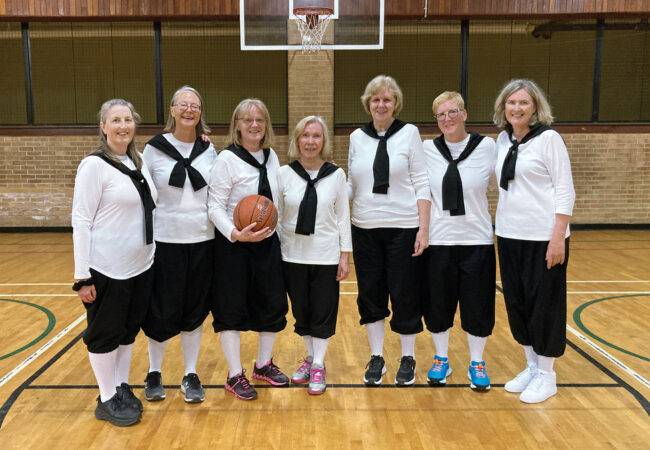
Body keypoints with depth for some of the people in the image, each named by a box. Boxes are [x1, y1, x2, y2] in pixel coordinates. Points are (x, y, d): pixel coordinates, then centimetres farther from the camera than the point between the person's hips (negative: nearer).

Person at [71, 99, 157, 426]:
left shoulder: (139, 163, 9)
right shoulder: (94, 165, -12)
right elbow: (81, 221, -14)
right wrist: (82, 276, -16)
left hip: (140, 265, 7)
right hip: (107, 269, -7)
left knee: (130, 328, 16)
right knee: (105, 332, 7)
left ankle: (122, 387, 33)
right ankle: (107, 400, 22)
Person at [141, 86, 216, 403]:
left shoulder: (209, 151, 5)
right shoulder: (154, 149, -3)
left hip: (202, 240, 2)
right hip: (166, 241, -2)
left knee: (195, 311, 10)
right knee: (162, 312, 4)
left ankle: (191, 376, 24)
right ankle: (154, 373, 27)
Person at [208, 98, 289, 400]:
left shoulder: (272, 157, 6)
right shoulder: (227, 159, -13)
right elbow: (215, 206, -15)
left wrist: (275, 232, 12)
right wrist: (236, 234, -28)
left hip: (268, 243, 6)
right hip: (233, 246, -6)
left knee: (273, 304, 12)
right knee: (232, 310, 4)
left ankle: (263, 364, 32)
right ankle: (235, 376, 18)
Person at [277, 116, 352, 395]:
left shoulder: (336, 174, -1)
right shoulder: (284, 174, -1)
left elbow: (343, 217, 1)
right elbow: (276, 216, 3)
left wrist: (345, 256, -2)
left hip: (326, 256, -1)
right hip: (293, 256, 1)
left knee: (323, 312, 5)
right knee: (300, 311, 12)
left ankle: (318, 365, 20)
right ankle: (310, 357, 33)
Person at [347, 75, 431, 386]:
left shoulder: (409, 133, -2)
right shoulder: (357, 137, 7)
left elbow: (421, 183, -5)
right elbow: (352, 185, 12)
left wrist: (424, 228, -10)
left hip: (403, 228, -3)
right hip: (365, 228, 3)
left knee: (405, 294, 5)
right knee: (370, 293, 9)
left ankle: (408, 358, 23)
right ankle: (376, 357, 25)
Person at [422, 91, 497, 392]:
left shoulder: (487, 147, -2)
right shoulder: (427, 150, 1)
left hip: (477, 241, -1)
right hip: (438, 241, 1)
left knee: (477, 307, 7)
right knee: (437, 305, 10)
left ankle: (477, 364, 27)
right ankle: (441, 360, 30)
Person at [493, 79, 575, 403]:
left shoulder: (549, 138, -8)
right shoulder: (503, 139, 8)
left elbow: (565, 189, -11)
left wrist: (558, 236, -17)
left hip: (543, 236, -6)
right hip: (509, 235, 6)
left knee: (544, 303, 3)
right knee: (517, 303, 11)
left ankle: (546, 375, 18)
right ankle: (531, 366, 27)